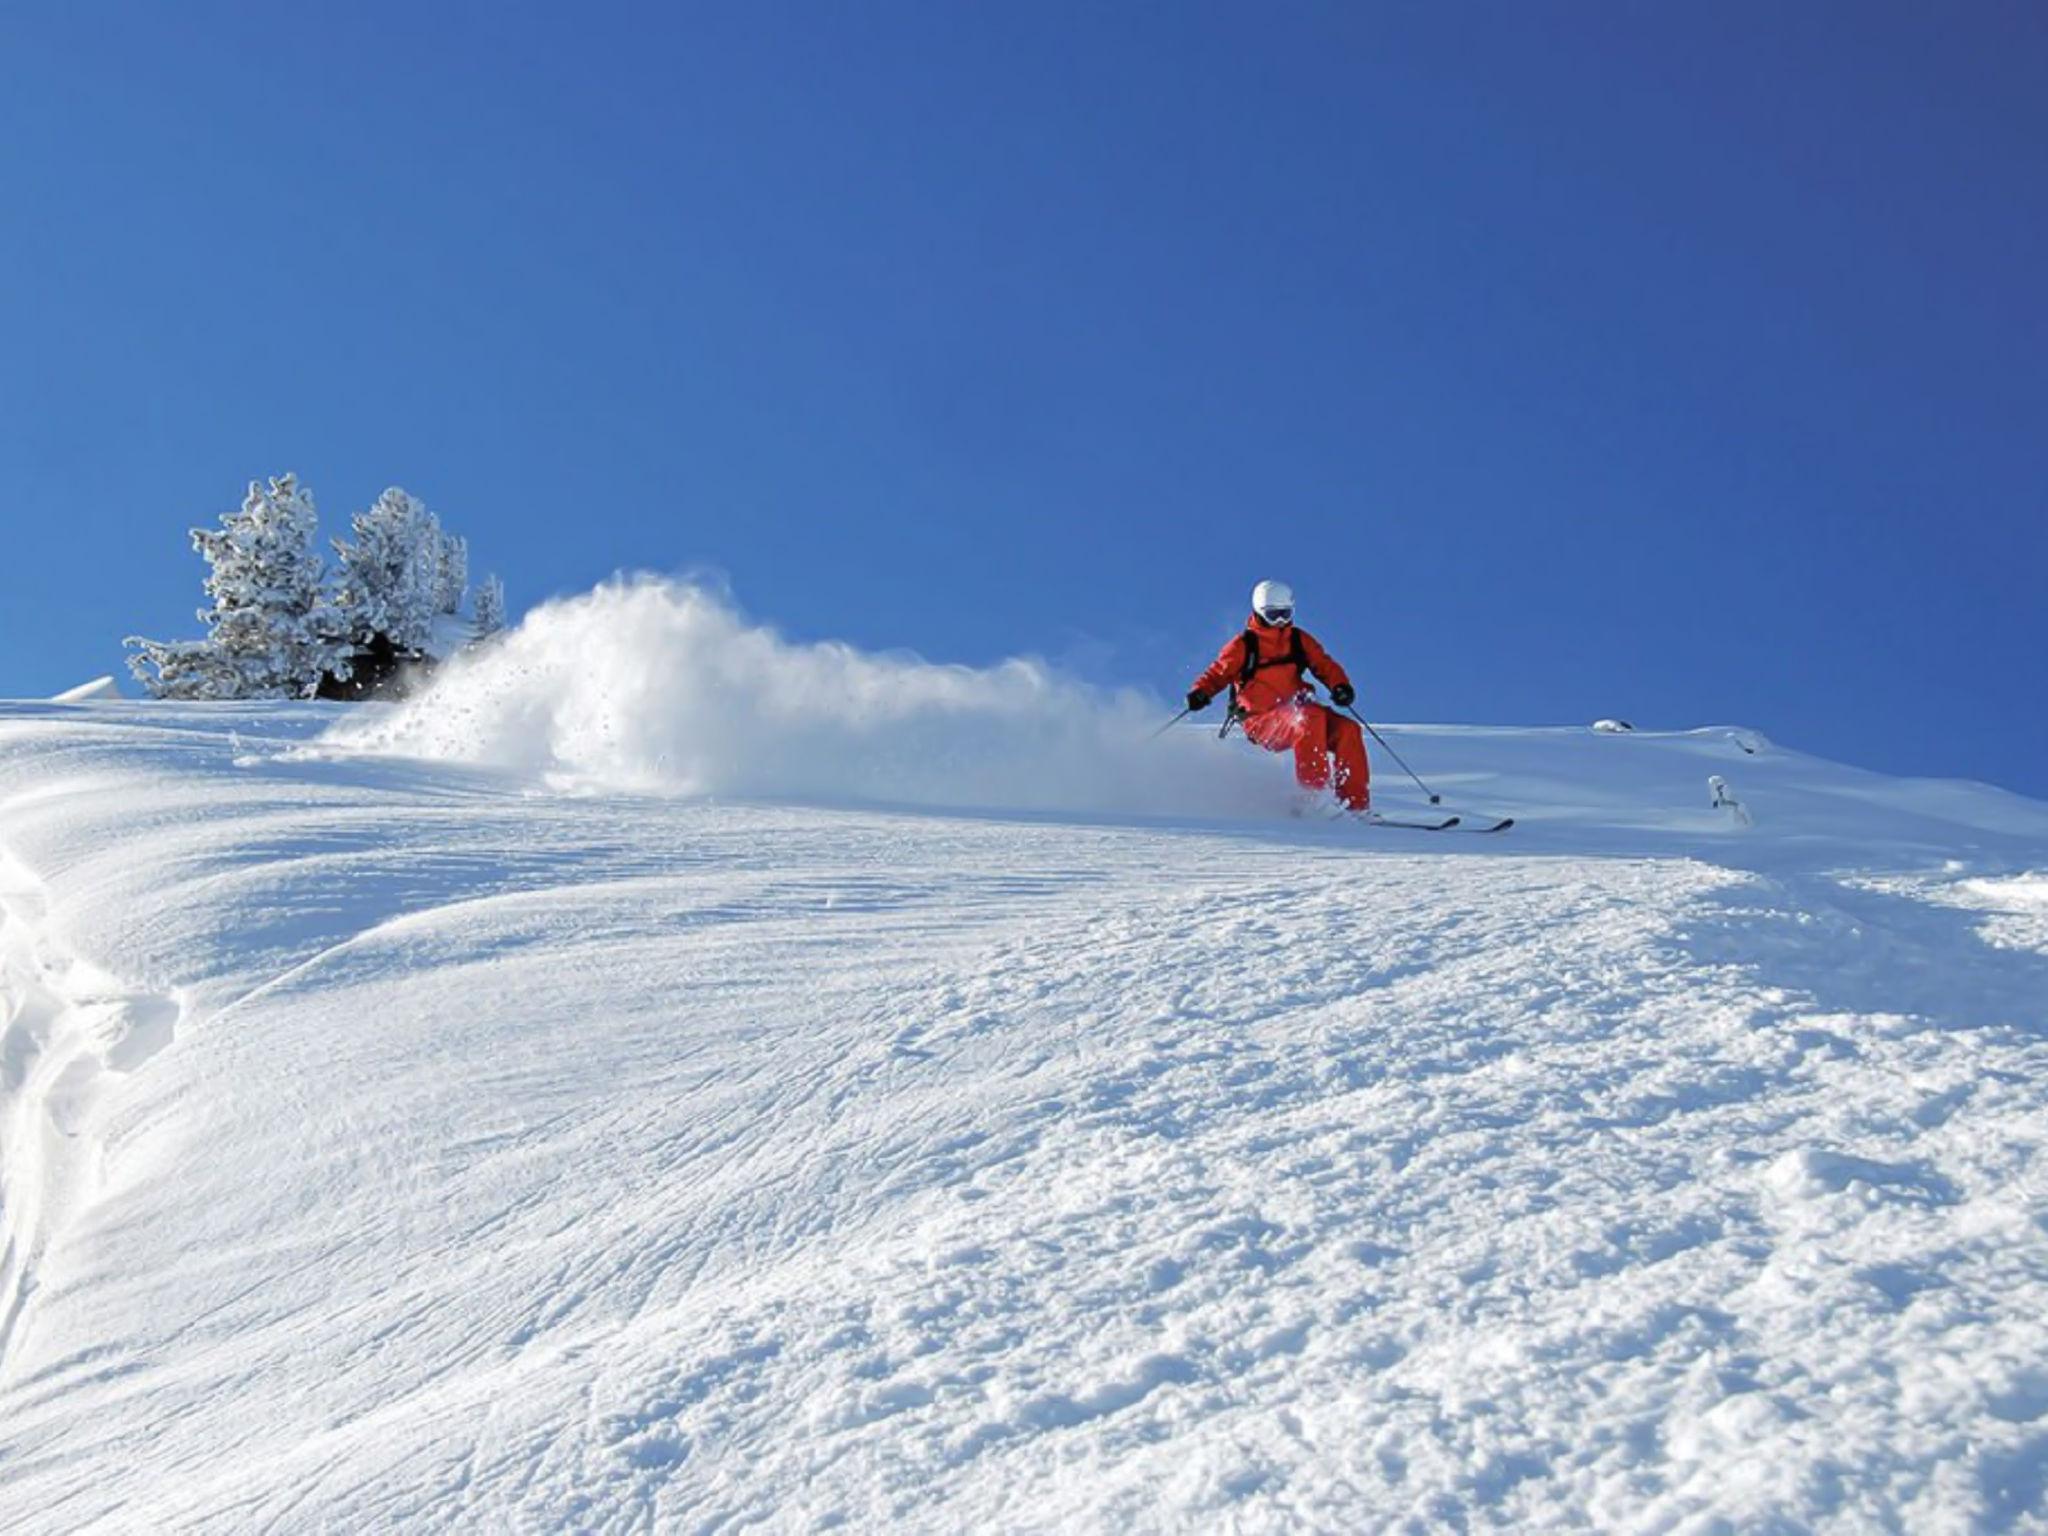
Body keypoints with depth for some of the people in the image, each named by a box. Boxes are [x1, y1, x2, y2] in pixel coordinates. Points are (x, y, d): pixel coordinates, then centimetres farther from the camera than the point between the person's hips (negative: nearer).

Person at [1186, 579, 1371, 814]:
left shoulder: (1300, 640, 12)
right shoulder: (1243, 645, 1)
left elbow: (1324, 665, 9)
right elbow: (1218, 674, 4)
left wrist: (1339, 685, -12)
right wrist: (1201, 692, -16)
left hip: (1295, 710, 5)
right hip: (1262, 721, -5)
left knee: (1347, 730, -17)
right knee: (1311, 719, -34)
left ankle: (1355, 804, -16)